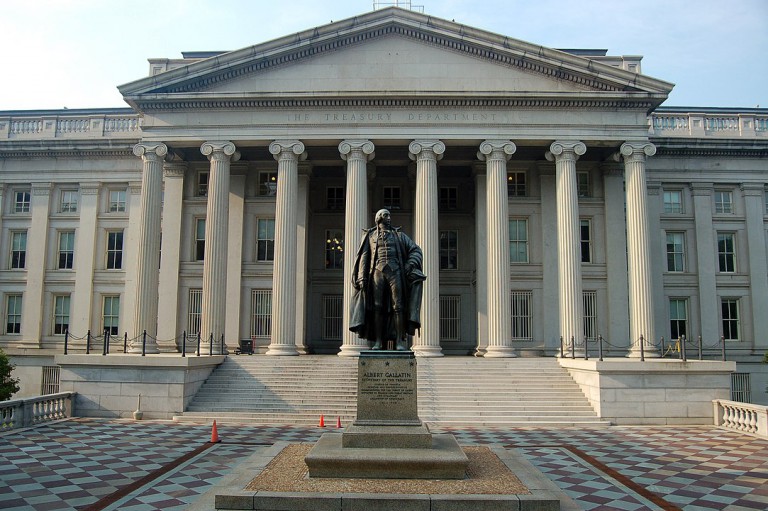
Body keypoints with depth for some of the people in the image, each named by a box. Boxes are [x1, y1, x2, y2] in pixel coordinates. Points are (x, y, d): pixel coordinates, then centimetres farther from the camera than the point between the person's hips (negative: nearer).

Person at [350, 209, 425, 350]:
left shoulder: (399, 235, 18)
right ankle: (378, 342, -2)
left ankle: (399, 341, -8)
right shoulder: (370, 236, 17)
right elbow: (364, 257, 9)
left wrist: (410, 264, -6)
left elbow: (416, 250, 13)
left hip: (395, 271, 0)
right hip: (378, 272, 0)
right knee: (377, 307, -4)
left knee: (398, 306, -8)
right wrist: (362, 277, -3)